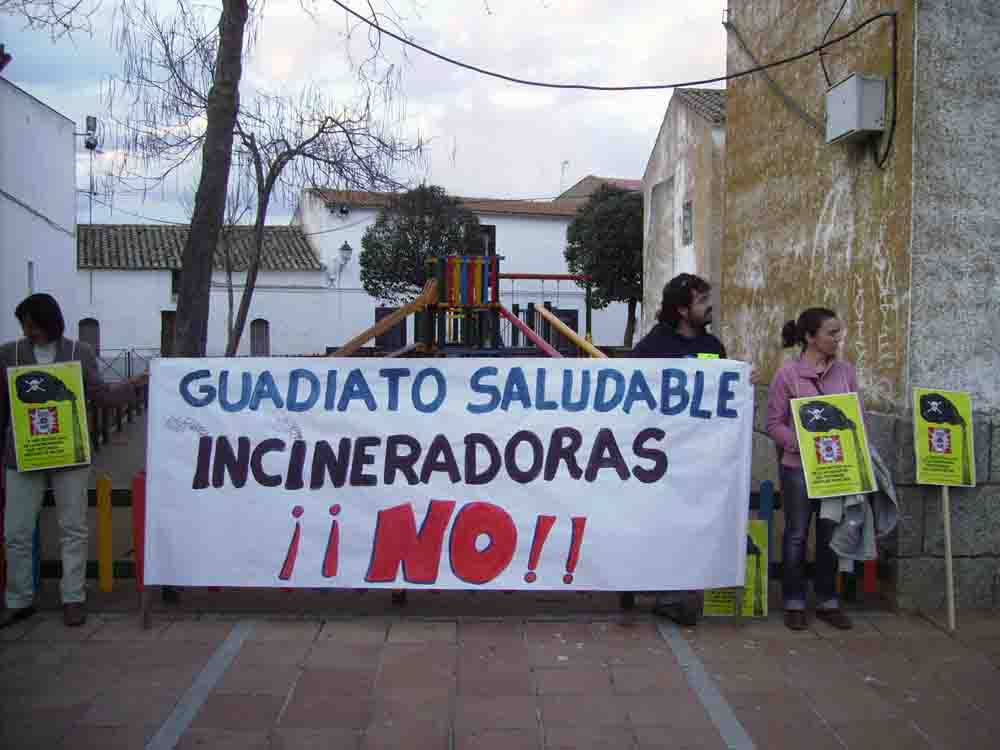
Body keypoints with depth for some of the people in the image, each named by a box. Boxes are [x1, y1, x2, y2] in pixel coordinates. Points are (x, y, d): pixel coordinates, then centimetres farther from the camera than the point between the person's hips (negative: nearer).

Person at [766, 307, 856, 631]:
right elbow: (774, 424, -8)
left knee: (831, 534, 11)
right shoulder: (787, 373, -7)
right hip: (798, 466, -4)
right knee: (797, 534, 6)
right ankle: (794, 603, 18)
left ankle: (828, 601, 25)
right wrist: (803, 444, -20)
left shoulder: (846, 371, 4)